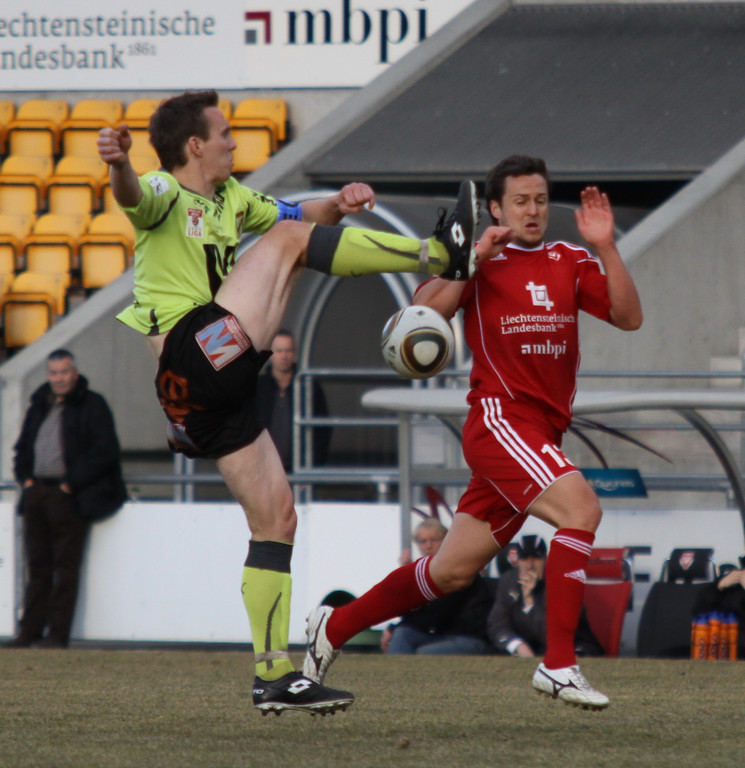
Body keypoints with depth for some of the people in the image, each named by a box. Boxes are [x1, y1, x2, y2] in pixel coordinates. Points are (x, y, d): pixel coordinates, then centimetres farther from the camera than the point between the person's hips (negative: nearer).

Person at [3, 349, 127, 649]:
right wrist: (25, 477, 7)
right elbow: (22, 447, 26)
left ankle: (58, 633, -4)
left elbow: (103, 452, -10)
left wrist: (71, 483, -13)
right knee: (37, 565, 7)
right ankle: (31, 630, 9)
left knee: (65, 566, -4)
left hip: (68, 498, -6)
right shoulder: (39, 407, 17)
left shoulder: (92, 406, -3)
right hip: (36, 494, 6)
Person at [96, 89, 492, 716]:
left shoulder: (229, 198, 22)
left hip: (219, 381, 10)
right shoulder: (165, 195, -5)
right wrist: (120, 166, -53)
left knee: (276, 518, 9)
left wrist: (337, 206, 5)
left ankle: (275, 677, 11)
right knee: (289, 240, -11)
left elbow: (293, 213, 29)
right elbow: (134, 197, -28)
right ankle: (441, 254, -5)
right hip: (186, 354, -10)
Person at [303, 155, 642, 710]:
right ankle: (559, 664, -29)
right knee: (581, 507, -28)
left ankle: (334, 627, 27)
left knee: (453, 571, 11)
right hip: (500, 419, -6)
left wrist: (606, 247, -6)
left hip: (543, 434, 6)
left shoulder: (570, 263, 15)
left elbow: (628, 317, 5)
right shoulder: (480, 259, 3)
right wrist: (474, 258, -17)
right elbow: (423, 315, -10)